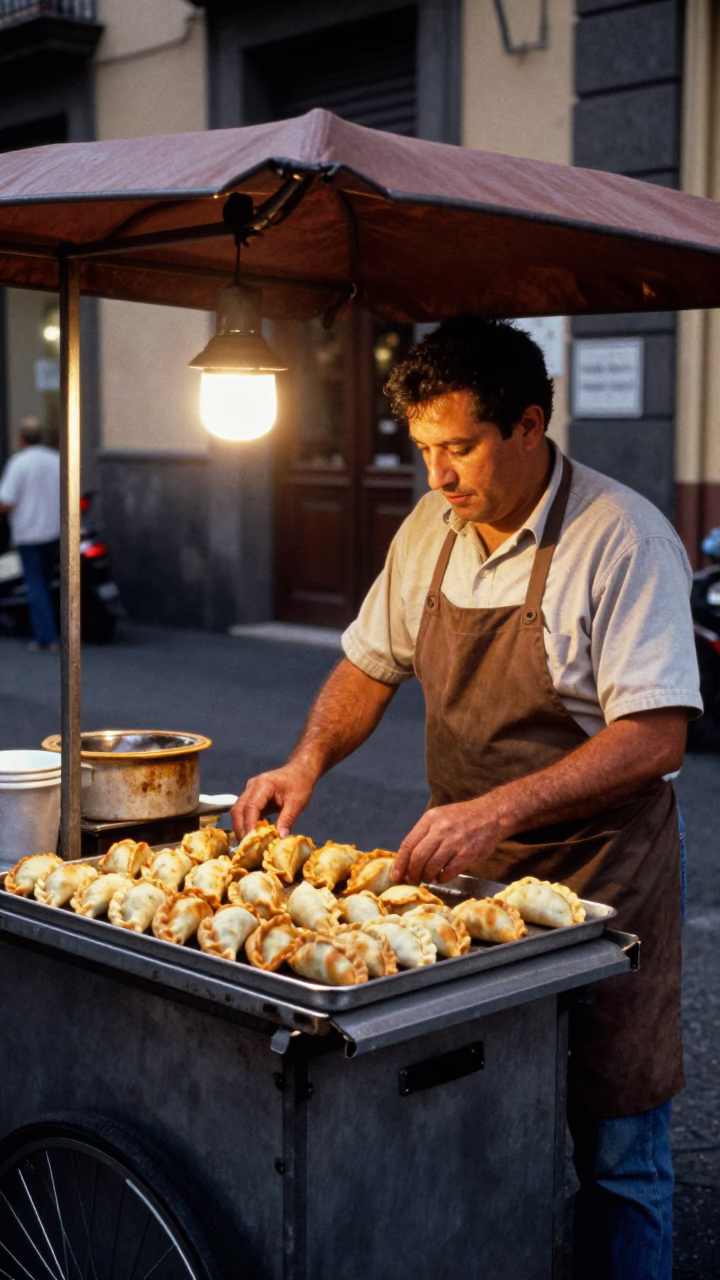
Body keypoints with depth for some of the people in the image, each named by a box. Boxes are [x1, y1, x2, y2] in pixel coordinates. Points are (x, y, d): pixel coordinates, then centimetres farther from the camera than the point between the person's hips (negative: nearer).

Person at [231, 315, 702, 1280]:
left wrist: (497, 811, -30)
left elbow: (657, 736, -22)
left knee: (613, 1154, 3)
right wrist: (308, 762, -1)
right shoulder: (431, 529, 4)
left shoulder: (622, 539, -17)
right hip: (468, 874, 6)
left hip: (598, 877, -5)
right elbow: (372, 662, 16)